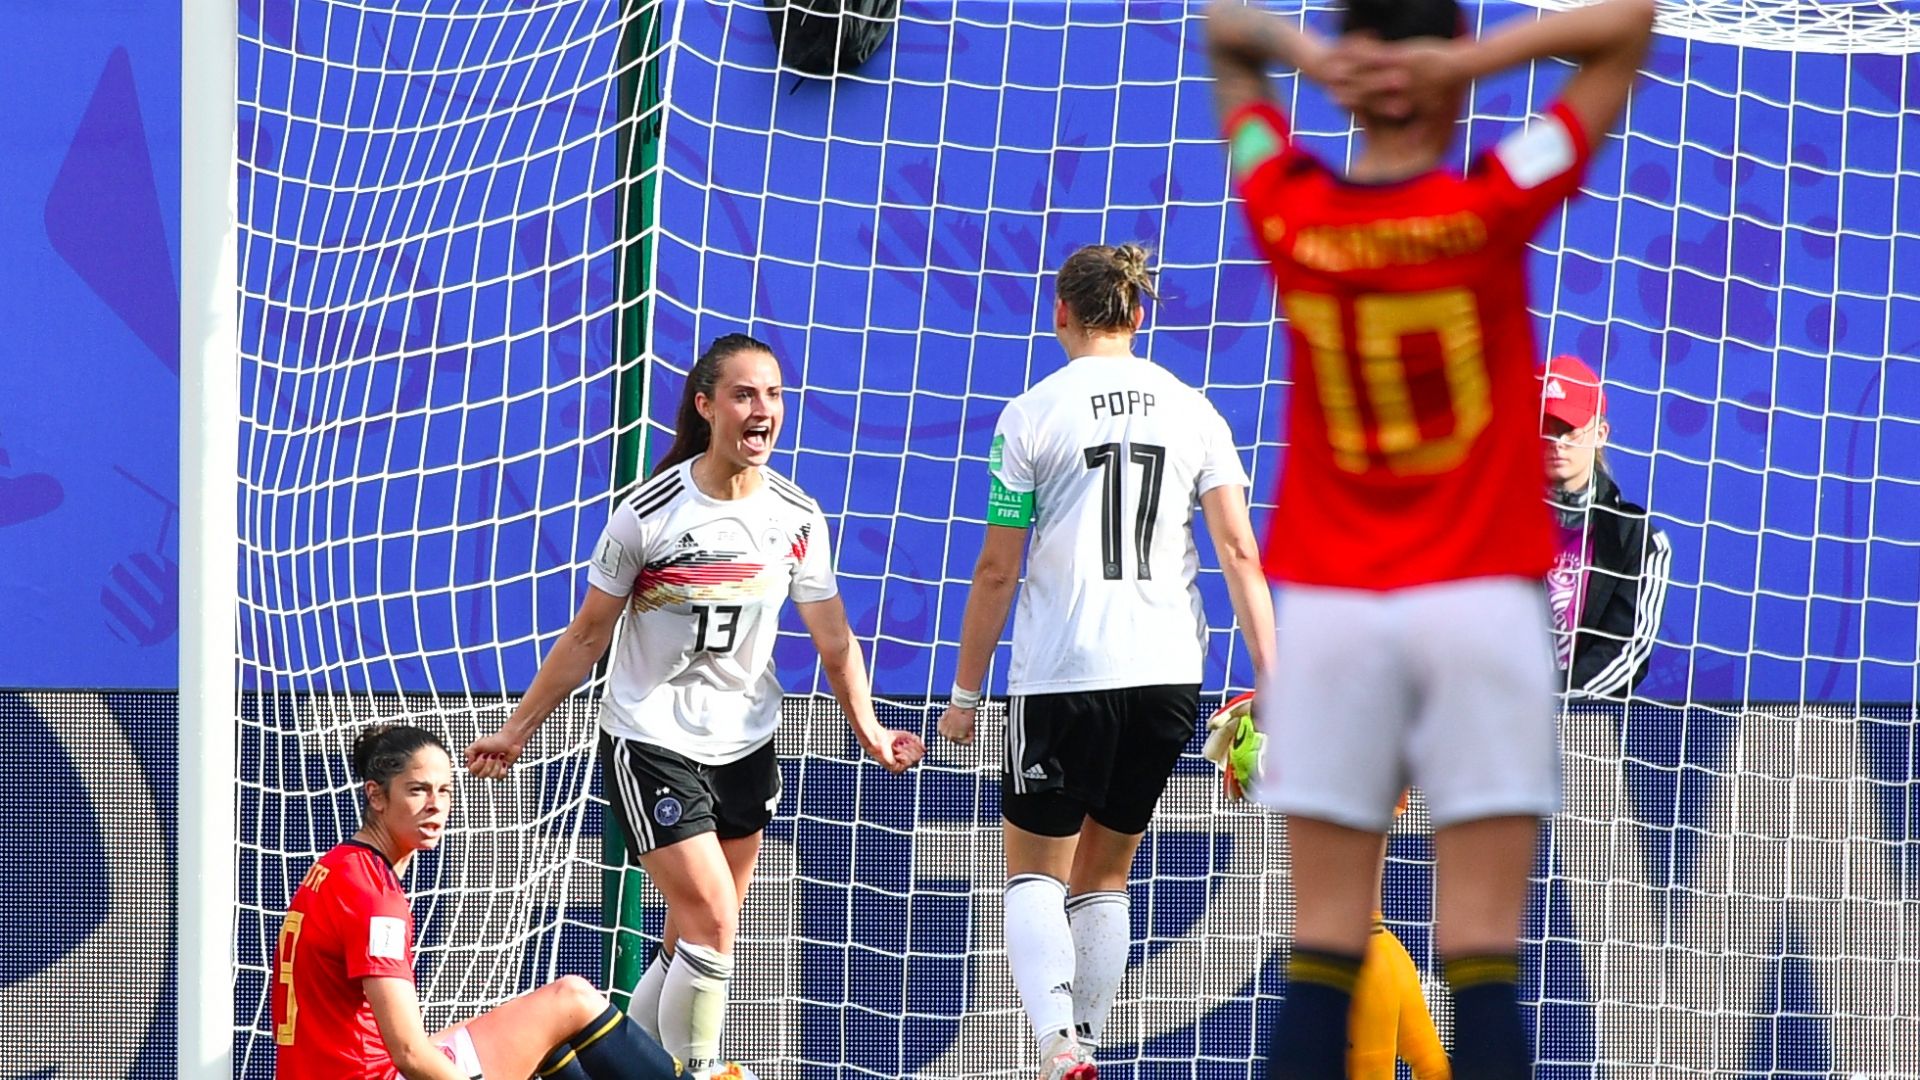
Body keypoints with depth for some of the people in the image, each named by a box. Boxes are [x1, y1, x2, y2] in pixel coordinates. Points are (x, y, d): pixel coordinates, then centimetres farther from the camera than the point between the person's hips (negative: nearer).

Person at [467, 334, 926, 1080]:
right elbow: (588, 636, -6)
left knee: (693, 942, 10)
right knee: (712, 920, -16)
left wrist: (868, 728, -10)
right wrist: (518, 729, -4)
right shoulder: (650, 513, -15)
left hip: (746, 744, 5)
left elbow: (833, 639, 3)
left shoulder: (798, 518, -2)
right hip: (650, 742, -5)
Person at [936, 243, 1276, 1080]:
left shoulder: (1034, 414, -4)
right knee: (1104, 876, 18)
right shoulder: (1192, 411, 6)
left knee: (1034, 874, 5)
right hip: (1168, 668, 4)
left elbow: (997, 570, -2)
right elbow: (1239, 552, -1)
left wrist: (965, 694, 6)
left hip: (1062, 673, -4)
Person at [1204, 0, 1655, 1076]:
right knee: (1482, 958, -5)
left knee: (1323, 953, 1)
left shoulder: (1289, 213, 0)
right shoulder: (1488, 209, -8)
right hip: (1481, 601, -2)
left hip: (1325, 604, 2)